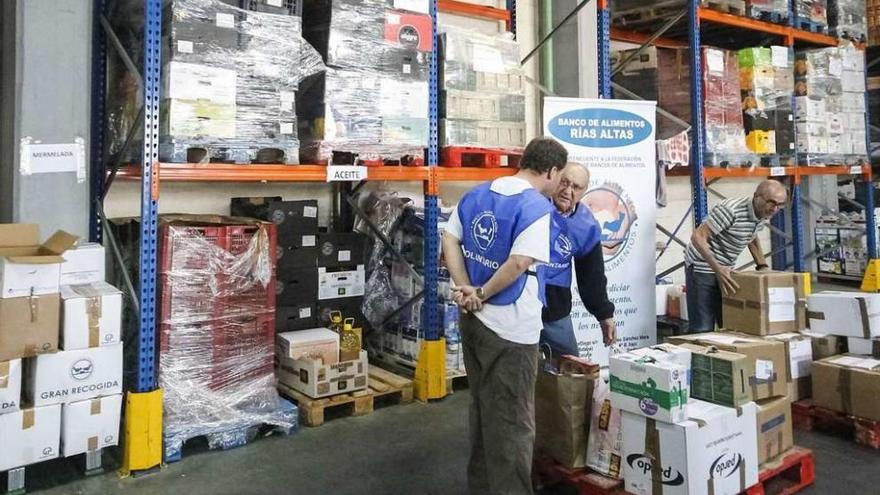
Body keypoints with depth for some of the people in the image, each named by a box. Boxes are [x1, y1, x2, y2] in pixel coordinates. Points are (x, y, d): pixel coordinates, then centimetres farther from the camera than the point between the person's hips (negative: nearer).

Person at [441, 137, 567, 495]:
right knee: (512, 421, 6)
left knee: (481, 408, 22)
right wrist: (481, 294, -11)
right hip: (510, 328, -8)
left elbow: (449, 240, 8)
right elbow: (518, 264, -23)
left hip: (473, 319, 8)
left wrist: (465, 288, -1)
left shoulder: (475, 195, 8)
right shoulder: (537, 207, -16)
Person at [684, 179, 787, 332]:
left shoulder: (765, 215, -2)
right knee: (703, 329, -11)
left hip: (726, 269, 8)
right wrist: (718, 269, -33)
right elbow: (698, 237, -27)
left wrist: (762, 265, 7)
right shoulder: (731, 210, -27)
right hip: (702, 267, -8)